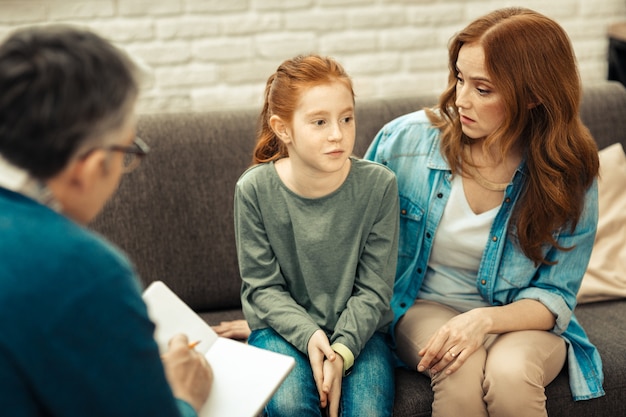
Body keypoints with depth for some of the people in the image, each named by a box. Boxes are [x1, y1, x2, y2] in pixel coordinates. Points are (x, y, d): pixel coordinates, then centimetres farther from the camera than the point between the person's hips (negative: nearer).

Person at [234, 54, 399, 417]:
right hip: (284, 328, 0)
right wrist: (309, 336, -21)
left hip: (357, 330, 0)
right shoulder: (255, 189, -11)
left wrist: (342, 351, -20)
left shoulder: (378, 185, -11)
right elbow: (262, 286, -5)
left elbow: (374, 289, -7)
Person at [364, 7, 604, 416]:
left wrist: (484, 320, -25)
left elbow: (554, 296, -5)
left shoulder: (570, 178, -10)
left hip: (521, 320, 0)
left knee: (511, 373, -34)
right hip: (424, 308, 0)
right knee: (462, 374, -34)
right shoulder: (405, 139, -10)